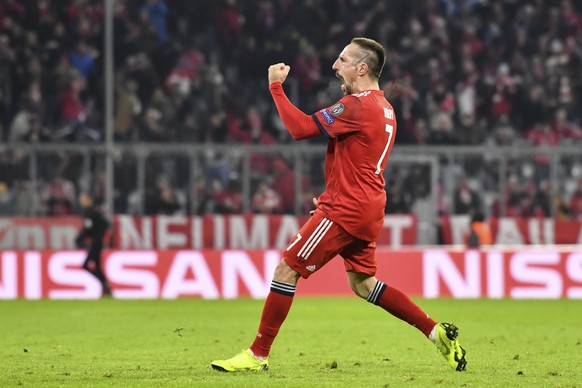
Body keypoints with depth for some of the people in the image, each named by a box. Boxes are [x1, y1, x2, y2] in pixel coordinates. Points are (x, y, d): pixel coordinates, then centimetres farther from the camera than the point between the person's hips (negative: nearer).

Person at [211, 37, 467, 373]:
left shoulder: (358, 105, -15)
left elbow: (301, 128, -19)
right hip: (368, 210, 10)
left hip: (345, 210, -9)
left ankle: (258, 355, -4)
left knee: (287, 270, -6)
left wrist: (276, 86, -11)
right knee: (363, 284, 17)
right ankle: (438, 332, 13)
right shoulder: (384, 108, 15)